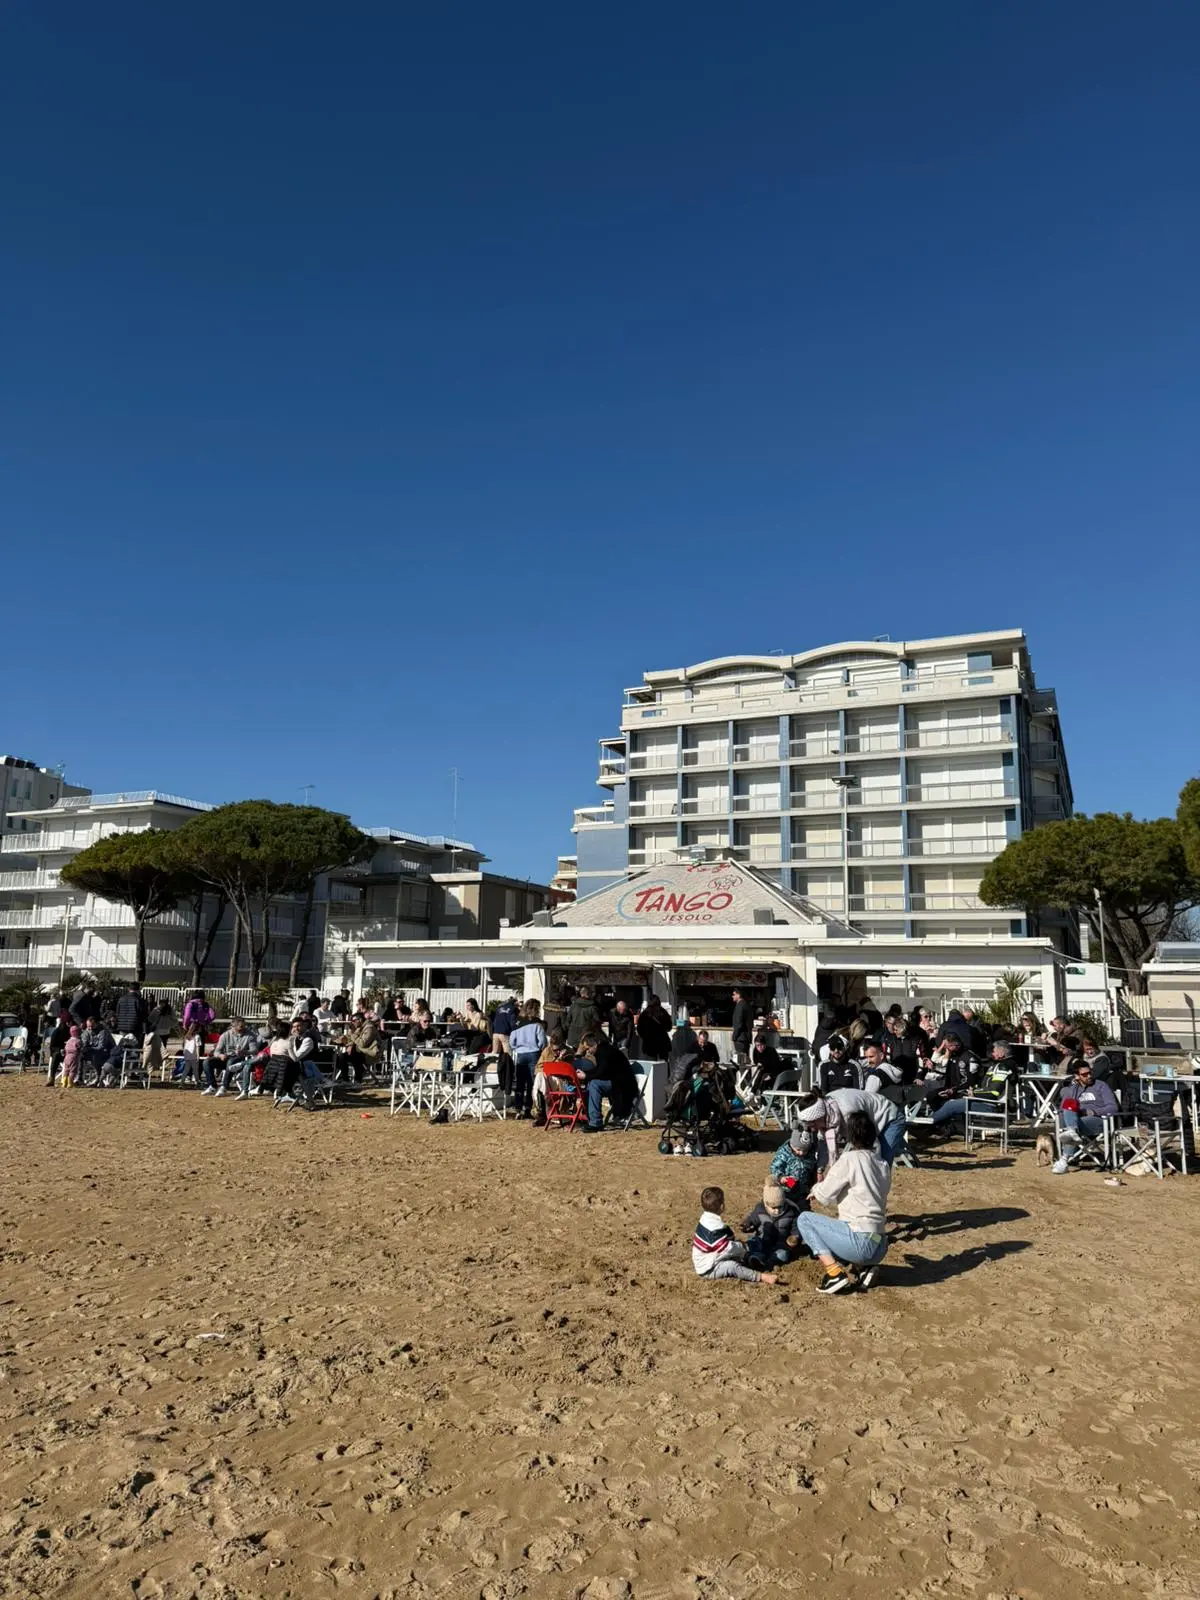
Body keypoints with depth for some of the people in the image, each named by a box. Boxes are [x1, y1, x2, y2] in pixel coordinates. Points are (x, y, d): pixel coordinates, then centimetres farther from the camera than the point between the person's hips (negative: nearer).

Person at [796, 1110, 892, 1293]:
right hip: (880, 1248, 8)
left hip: (860, 1241, -8)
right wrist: (822, 1191, 25)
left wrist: (817, 1187, 19)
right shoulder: (884, 1165, 11)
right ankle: (864, 1267, 9)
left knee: (804, 1220, 8)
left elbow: (823, 1196, -4)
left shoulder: (850, 1159, -9)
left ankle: (836, 1273, -5)